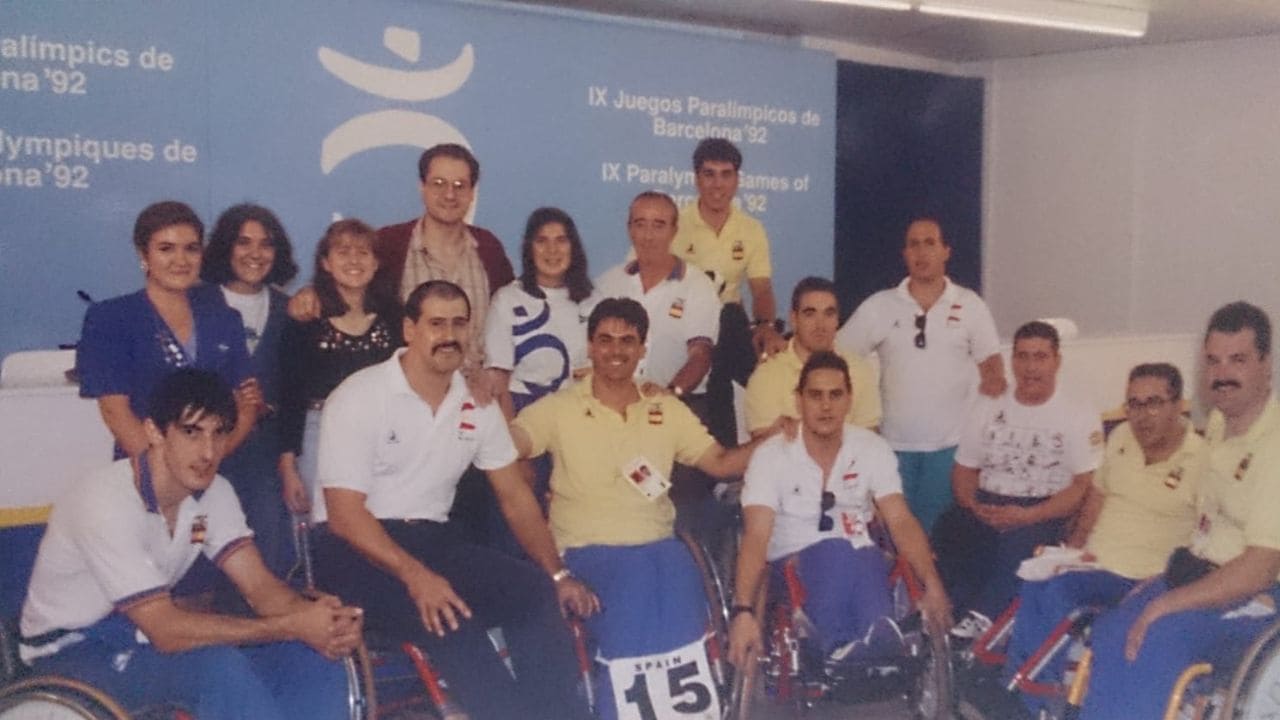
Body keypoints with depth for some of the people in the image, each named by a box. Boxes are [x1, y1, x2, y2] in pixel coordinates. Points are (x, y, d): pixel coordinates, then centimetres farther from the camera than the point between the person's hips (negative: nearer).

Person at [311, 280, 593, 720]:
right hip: (356, 548, -5)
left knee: (533, 589, -21)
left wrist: (556, 574, -3)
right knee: (448, 615, -33)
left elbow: (514, 495, 11)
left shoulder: (477, 404, 6)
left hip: (433, 539, 5)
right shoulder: (359, 398, -10)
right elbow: (344, 513, -17)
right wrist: (415, 576, -31)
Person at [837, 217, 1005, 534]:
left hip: (951, 443, 0)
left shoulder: (970, 305, 5)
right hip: (894, 444, 0)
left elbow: (990, 357, 4)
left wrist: (993, 379, -17)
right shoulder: (878, 306, 3)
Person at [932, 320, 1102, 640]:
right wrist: (976, 507, -7)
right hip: (986, 511, 3)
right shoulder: (988, 410, 17)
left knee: (1020, 538, -38)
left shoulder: (1080, 417, 4)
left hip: (1043, 515, -3)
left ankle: (982, 617, -35)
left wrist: (1028, 515, -19)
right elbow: (964, 470, 16)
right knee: (948, 527, -30)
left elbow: (1083, 486, -4)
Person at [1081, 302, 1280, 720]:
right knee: (1112, 631, -13)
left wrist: (1165, 604, -23)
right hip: (1199, 574, 8)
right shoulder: (1219, 422, 9)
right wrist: (1159, 580, 10)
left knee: (1156, 639, -29)